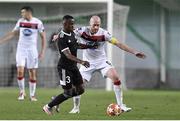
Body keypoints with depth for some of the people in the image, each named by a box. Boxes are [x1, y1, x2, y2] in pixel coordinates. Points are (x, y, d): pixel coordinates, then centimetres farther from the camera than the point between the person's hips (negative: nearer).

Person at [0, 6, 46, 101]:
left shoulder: (38, 23, -6)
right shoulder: (20, 21, 3)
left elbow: (43, 37, 0)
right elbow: (13, 33, 14)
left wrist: (42, 52, -6)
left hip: (32, 50, -2)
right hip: (21, 49, 2)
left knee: (32, 73, 1)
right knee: (20, 71, -9)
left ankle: (32, 95, 10)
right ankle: (22, 92, 8)